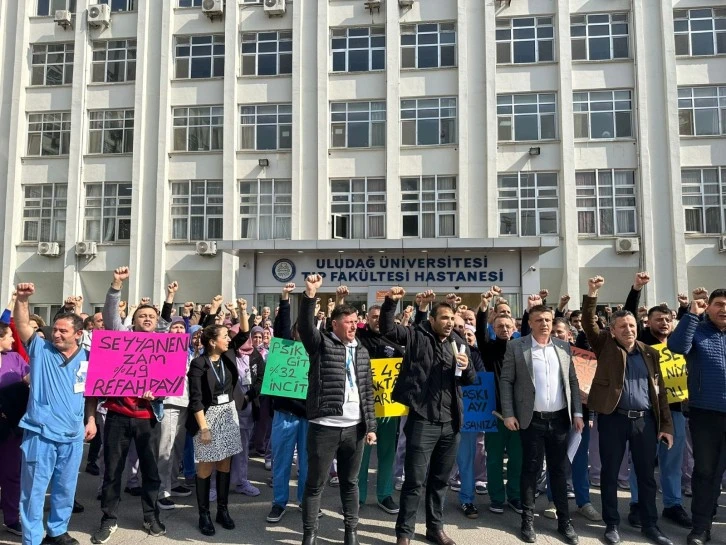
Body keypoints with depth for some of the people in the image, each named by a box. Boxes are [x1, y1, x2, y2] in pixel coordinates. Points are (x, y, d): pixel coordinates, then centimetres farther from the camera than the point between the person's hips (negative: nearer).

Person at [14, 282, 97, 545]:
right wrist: (22, 299, -30)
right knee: (34, 489, 5)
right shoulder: (41, 349, -2)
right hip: (40, 432, -3)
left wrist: (91, 419, 4)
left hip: (73, 435, 3)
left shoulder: (87, 359, 3)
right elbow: (22, 325, -16)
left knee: (66, 488, 16)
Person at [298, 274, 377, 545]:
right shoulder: (321, 343, -2)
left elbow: (367, 391, 13)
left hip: (354, 427, 4)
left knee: (350, 482, 16)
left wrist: (370, 425, 9)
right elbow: (305, 325, -22)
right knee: (315, 483, 6)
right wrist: (310, 294, -35)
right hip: (324, 427, -4)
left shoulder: (362, 351, 12)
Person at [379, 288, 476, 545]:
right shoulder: (417, 337, -3)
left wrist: (466, 367, -6)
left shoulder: (459, 344, 10)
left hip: (450, 422, 5)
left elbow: (470, 380, 16)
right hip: (422, 420, -5)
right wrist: (391, 302, -27)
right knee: (415, 480, 0)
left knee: (441, 480, 17)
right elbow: (387, 329, -13)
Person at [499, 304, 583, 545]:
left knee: (559, 470, 11)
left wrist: (577, 412, 4)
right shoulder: (516, 346, -4)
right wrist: (508, 414, -9)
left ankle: (564, 520, 23)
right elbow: (506, 381, -4)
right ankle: (528, 520, 19)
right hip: (532, 420, -3)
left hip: (560, 419, 3)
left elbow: (572, 380, 11)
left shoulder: (563, 346, 7)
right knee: (530, 469, 7)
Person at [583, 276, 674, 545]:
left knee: (647, 474, 12)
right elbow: (589, 324, -12)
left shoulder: (650, 353, 10)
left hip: (645, 420, 3)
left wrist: (666, 425, 5)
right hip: (613, 419, -3)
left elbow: (660, 390, 10)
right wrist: (591, 294, -23)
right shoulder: (606, 347, 2)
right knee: (610, 474, 6)